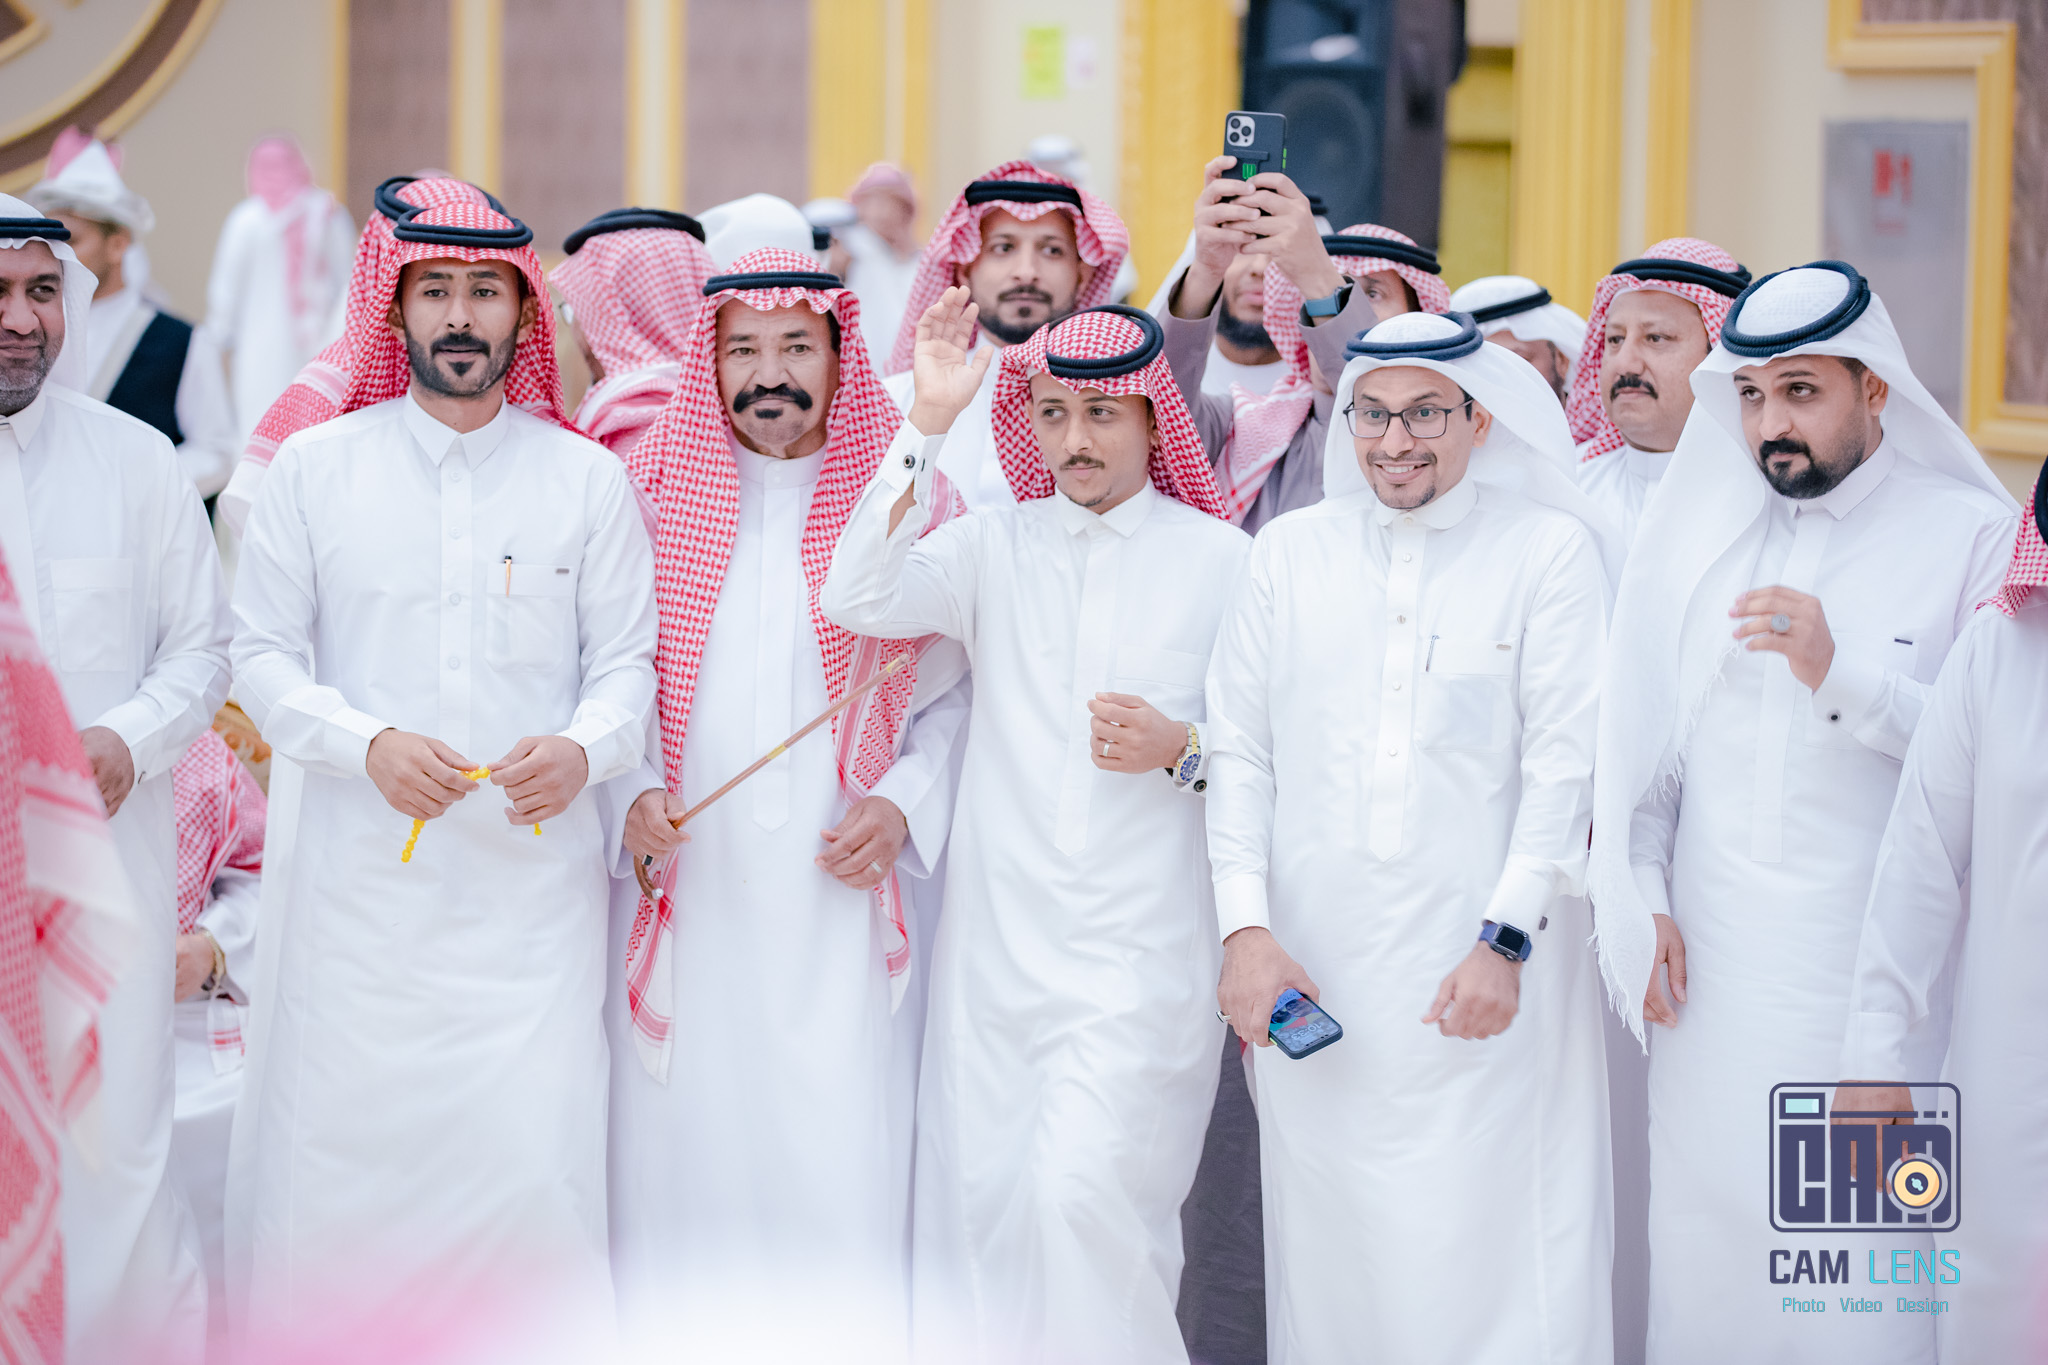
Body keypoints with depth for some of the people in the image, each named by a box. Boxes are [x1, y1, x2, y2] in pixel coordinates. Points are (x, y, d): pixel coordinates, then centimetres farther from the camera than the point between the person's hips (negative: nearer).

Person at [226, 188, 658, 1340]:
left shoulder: (588, 479, 9)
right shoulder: (314, 467, 7)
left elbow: (629, 661, 7)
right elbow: (264, 657, 5)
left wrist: (583, 749, -15)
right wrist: (369, 744, -13)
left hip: (533, 878, 0)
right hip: (359, 879, 0)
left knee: (533, 1155, -7)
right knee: (341, 1149, -3)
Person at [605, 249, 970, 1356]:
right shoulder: (654, 496, 7)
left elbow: (954, 693, 10)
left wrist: (902, 806, -5)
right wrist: (631, 795, -6)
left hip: (836, 901, -1)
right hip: (681, 904, 1)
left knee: (839, 1180, -5)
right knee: (681, 1160, 3)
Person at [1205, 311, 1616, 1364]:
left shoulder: (1550, 552, 2)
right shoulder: (1289, 550, 11)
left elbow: (1565, 763, -3)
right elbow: (1238, 751, 9)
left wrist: (1505, 940, -11)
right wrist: (1246, 927, -2)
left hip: (1488, 972, -3)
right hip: (1314, 969, 3)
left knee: (1489, 1243, -6)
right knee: (1331, 1239, 5)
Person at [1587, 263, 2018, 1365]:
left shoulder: (1971, 537, 0)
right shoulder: (1699, 537, 12)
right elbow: (1637, 732, 15)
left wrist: (1843, 673, -18)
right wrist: (1640, 896, 5)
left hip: (1876, 972, -3)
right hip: (1713, 965, 4)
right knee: (1707, 1242, 4)